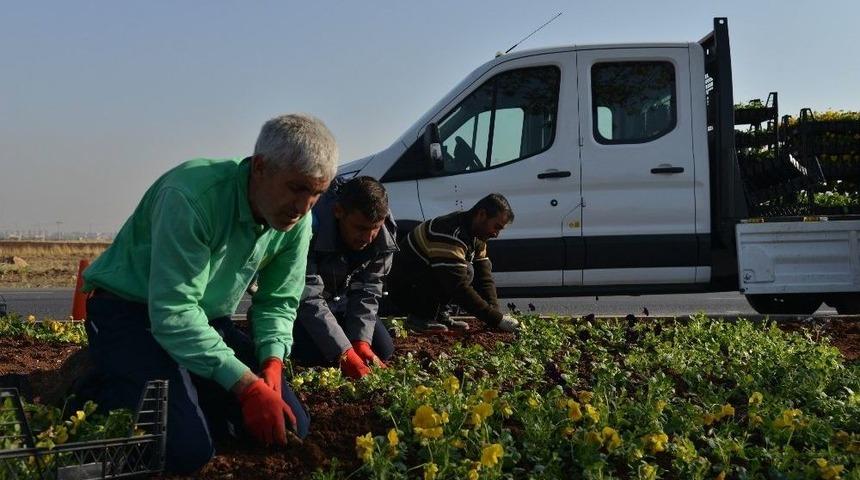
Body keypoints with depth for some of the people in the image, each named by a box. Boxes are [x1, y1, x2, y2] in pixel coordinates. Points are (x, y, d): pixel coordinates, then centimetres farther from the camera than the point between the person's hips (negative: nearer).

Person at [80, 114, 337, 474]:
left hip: (207, 319, 7)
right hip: (129, 312, -7)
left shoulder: (297, 220, -8)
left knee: (291, 427, -2)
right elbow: (173, 314, -32)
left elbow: (278, 302, 2)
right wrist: (247, 385, -34)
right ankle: (101, 390, 2)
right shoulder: (192, 196, -31)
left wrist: (272, 361, -18)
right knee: (187, 451, -26)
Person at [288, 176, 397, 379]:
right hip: (299, 302, -5)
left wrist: (361, 342, -27)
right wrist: (345, 354, -43)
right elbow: (308, 299, -38)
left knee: (383, 350, -5)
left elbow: (367, 291, -14)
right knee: (313, 354, -26)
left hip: (341, 300, 5)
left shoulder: (386, 233, -22)